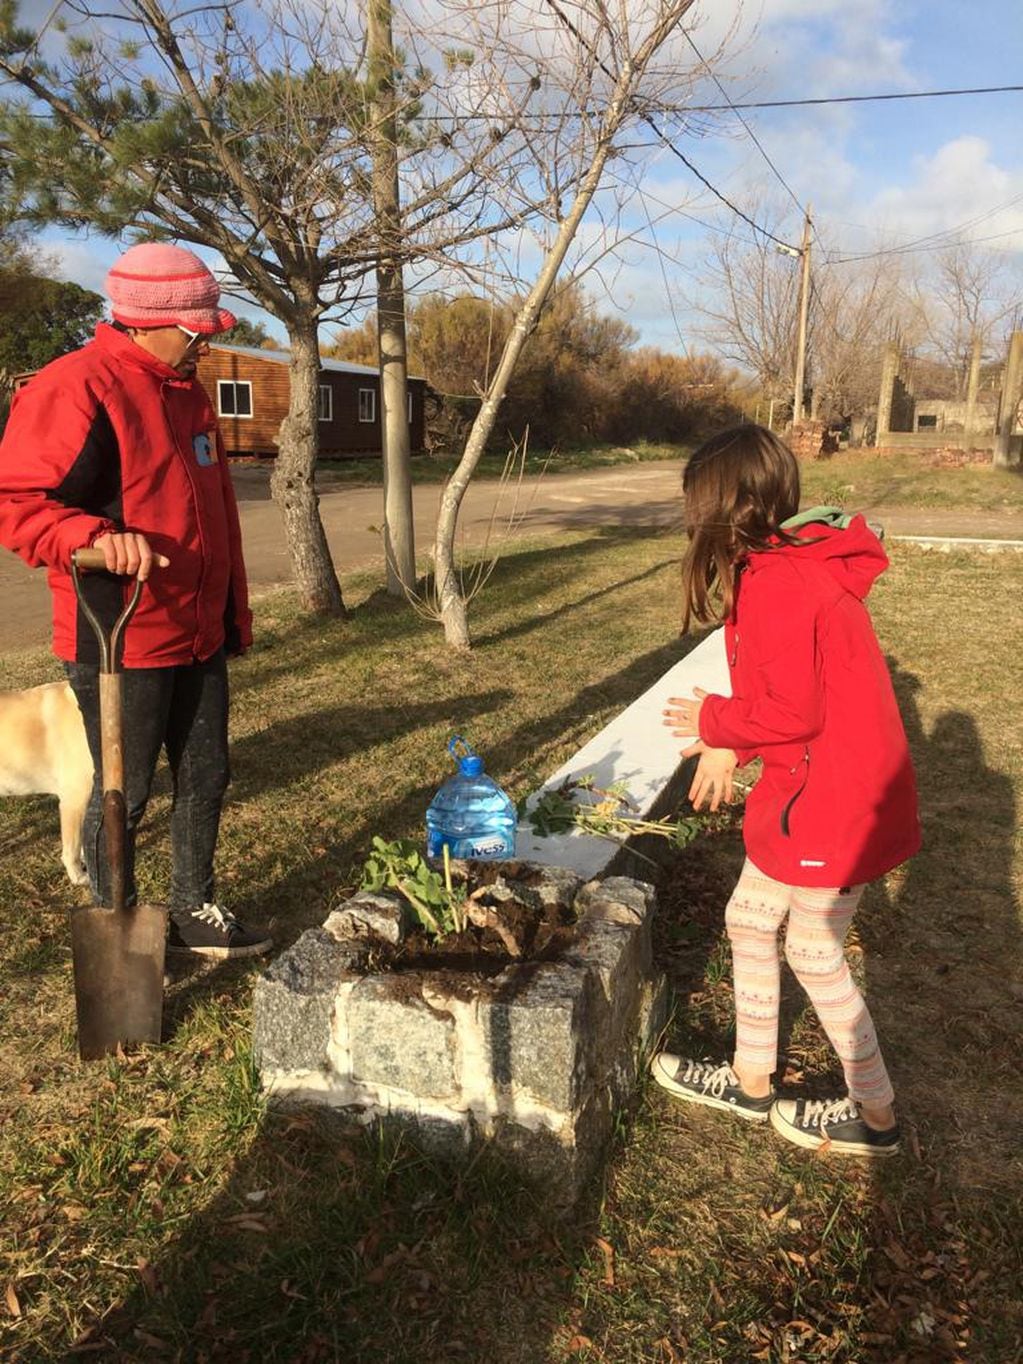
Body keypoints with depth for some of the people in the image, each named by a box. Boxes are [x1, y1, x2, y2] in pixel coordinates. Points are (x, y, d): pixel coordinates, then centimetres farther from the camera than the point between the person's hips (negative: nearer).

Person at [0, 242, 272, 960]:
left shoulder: (186, 392, 13)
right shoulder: (73, 388, -14)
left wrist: (234, 609, 21)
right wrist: (96, 536, -37)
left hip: (198, 634, 9)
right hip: (120, 638, -8)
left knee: (206, 777, 16)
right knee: (123, 794, 6)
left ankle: (196, 913, 33)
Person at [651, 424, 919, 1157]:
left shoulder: (777, 583, -23)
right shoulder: (800, 565, 8)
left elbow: (793, 709, -25)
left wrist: (714, 721, -8)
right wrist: (730, 745, 6)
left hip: (830, 801, -10)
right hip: (816, 790, 10)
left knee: (815, 954, 8)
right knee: (749, 920, 18)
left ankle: (876, 1115, 30)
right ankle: (752, 1082, 35)